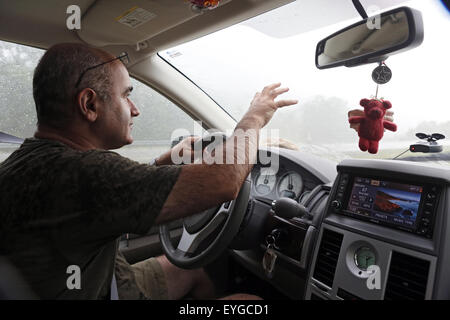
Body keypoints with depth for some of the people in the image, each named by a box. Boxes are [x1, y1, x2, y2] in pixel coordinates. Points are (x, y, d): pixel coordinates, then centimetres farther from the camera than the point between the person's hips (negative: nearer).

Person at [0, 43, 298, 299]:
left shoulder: (35, 158, -3)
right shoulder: (70, 172, -36)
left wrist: (167, 160, 8)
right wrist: (254, 118, -18)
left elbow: (121, 193, 13)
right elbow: (223, 181, -37)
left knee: (194, 268, 22)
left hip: (104, 281, 9)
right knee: (254, 301, -3)